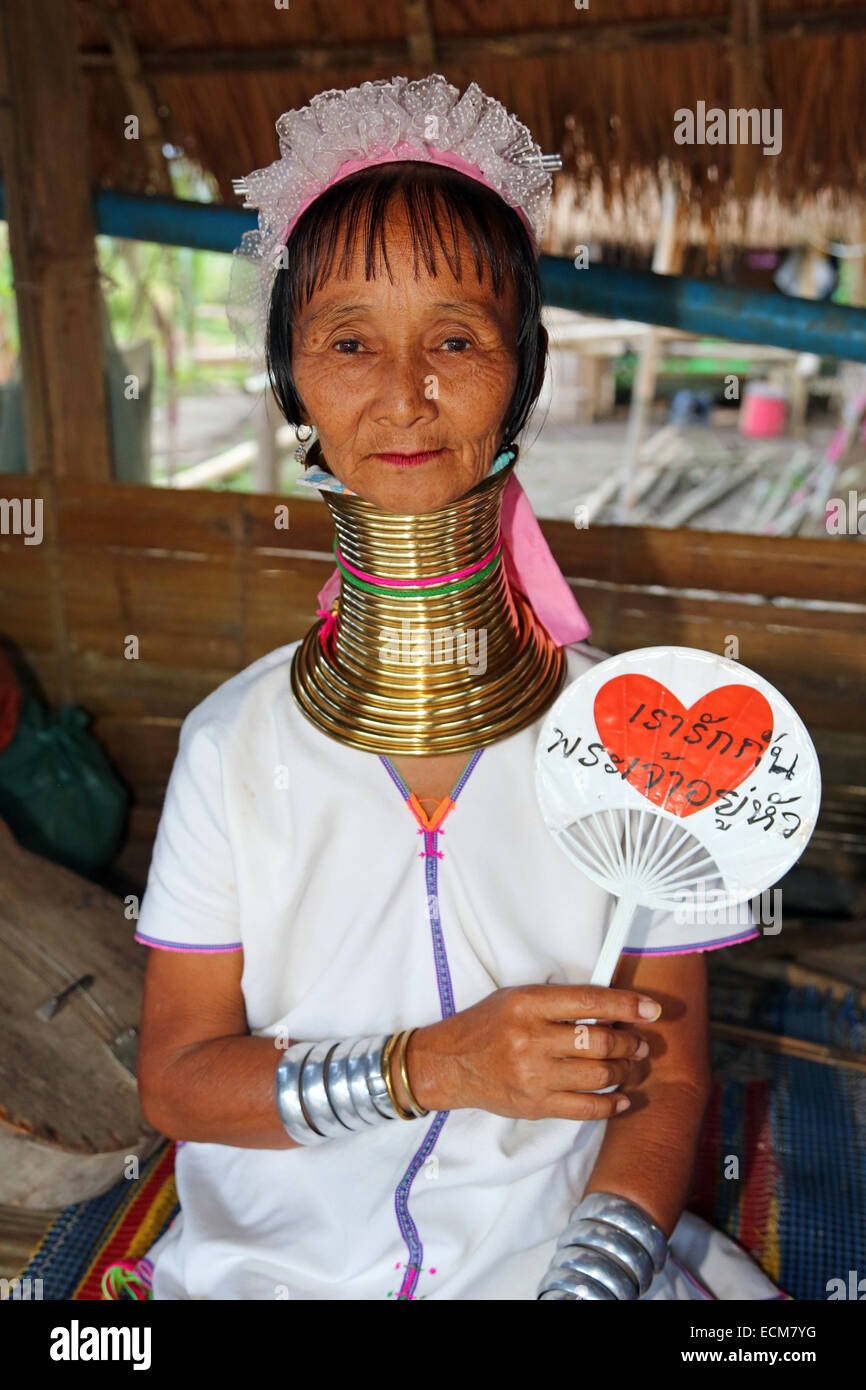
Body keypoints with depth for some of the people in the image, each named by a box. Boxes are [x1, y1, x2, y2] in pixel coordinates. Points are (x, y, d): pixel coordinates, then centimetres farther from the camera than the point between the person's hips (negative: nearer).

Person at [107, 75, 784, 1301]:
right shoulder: (234, 740, -6)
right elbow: (175, 1078, -5)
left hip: (558, 1251, 1)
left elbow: (667, 1081, -5)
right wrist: (433, 1066, -18)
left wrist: (589, 1278, -20)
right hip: (274, 1257, 0)